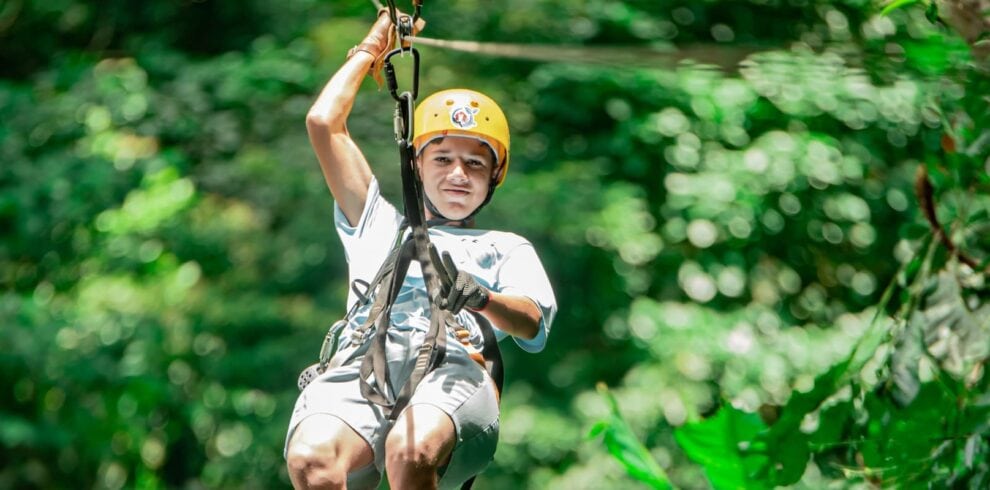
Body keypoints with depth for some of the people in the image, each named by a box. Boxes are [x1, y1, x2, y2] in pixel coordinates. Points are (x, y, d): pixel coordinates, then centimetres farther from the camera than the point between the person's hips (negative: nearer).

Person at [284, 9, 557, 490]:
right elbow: (323, 123, 32)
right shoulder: (381, 223, 38)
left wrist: (481, 297, -13)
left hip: (453, 364, -2)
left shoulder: (505, 248, 32)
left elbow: (532, 322, 10)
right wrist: (372, 47, 42)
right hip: (360, 363, 2)